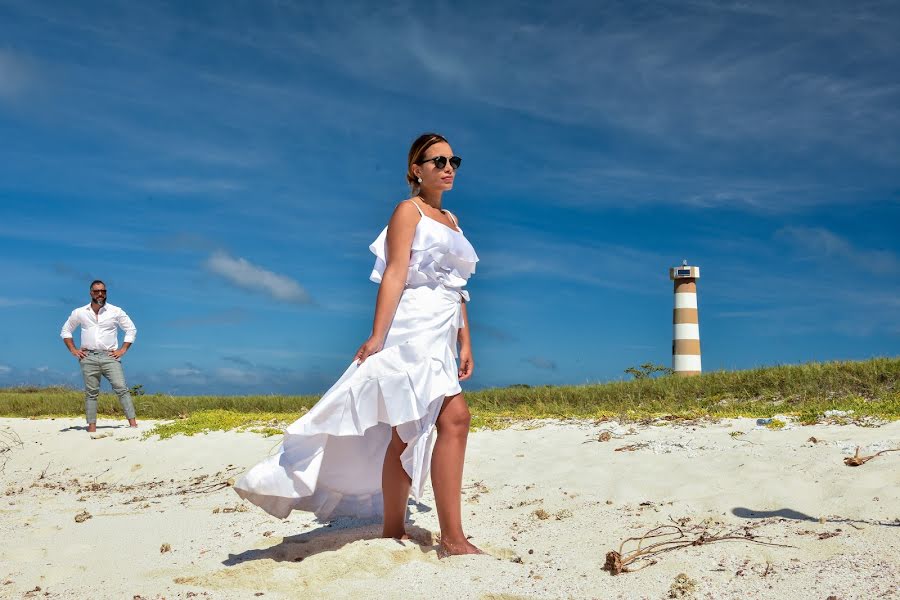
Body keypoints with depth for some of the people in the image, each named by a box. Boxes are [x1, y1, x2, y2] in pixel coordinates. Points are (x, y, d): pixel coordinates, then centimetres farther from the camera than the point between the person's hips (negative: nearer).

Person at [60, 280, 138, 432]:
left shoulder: (116, 311, 4)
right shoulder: (79, 313, 9)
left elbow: (131, 330, 10)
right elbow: (65, 331, 20)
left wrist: (123, 350, 1)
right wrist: (73, 350, 8)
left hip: (110, 356, -1)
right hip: (88, 357, 1)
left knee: (121, 389, -12)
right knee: (91, 393, 2)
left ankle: (133, 423, -16)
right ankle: (92, 427, 3)